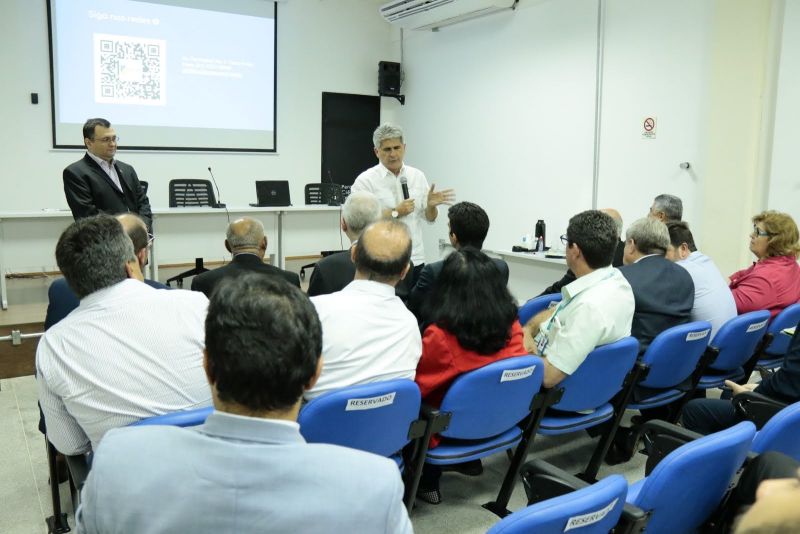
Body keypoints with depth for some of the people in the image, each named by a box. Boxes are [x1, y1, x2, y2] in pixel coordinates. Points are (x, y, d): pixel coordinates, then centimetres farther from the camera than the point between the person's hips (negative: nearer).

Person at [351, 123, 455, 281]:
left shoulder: (418, 176, 7)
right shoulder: (365, 180, -7)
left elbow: (429, 217, 10)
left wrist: (431, 205, -11)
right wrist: (395, 213, -17)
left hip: (415, 260, 4)